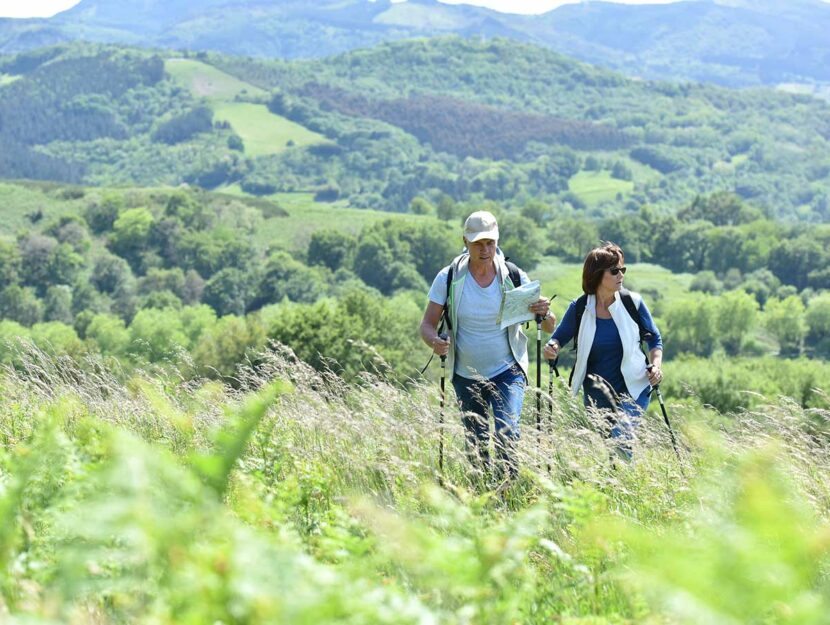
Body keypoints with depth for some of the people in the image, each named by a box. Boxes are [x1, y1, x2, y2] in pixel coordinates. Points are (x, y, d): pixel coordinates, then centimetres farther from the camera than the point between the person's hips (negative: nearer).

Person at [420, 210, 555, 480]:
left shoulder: (514, 277, -8)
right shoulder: (448, 278, -8)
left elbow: (550, 328, -6)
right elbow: (428, 324, -5)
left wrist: (544, 314, -30)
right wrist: (435, 342, -29)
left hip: (507, 372, -2)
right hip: (466, 375, 2)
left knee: (506, 432, -21)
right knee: (476, 445, 10)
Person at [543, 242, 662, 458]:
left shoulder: (633, 303, -6)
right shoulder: (579, 308, -6)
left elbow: (654, 339, 6)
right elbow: (560, 337, 6)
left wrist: (656, 364, -11)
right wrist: (552, 347, -17)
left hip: (633, 388, -2)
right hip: (596, 392, 2)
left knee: (620, 438, -22)